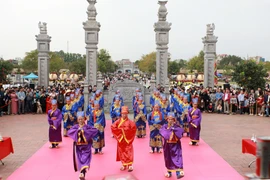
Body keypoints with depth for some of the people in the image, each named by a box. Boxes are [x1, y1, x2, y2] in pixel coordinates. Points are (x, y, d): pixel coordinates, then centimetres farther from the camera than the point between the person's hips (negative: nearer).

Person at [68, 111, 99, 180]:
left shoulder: (87, 127, -5)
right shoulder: (75, 127, 1)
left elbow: (96, 131, -18)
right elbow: (69, 132, -13)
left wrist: (85, 131, -21)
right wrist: (77, 130, -24)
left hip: (86, 146, -3)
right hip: (78, 146, 3)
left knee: (85, 159, -12)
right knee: (79, 160, 8)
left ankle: (83, 173, -18)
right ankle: (82, 173, 19)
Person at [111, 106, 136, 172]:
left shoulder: (130, 122, -6)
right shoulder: (118, 121, 2)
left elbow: (133, 128, -14)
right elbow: (113, 127, -3)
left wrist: (125, 130, -12)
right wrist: (120, 130, -10)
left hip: (127, 139, -3)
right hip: (121, 139, 4)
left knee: (128, 152, -6)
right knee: (122, 152, 9)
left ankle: (130, 165, -5)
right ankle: (124, 165, 20)